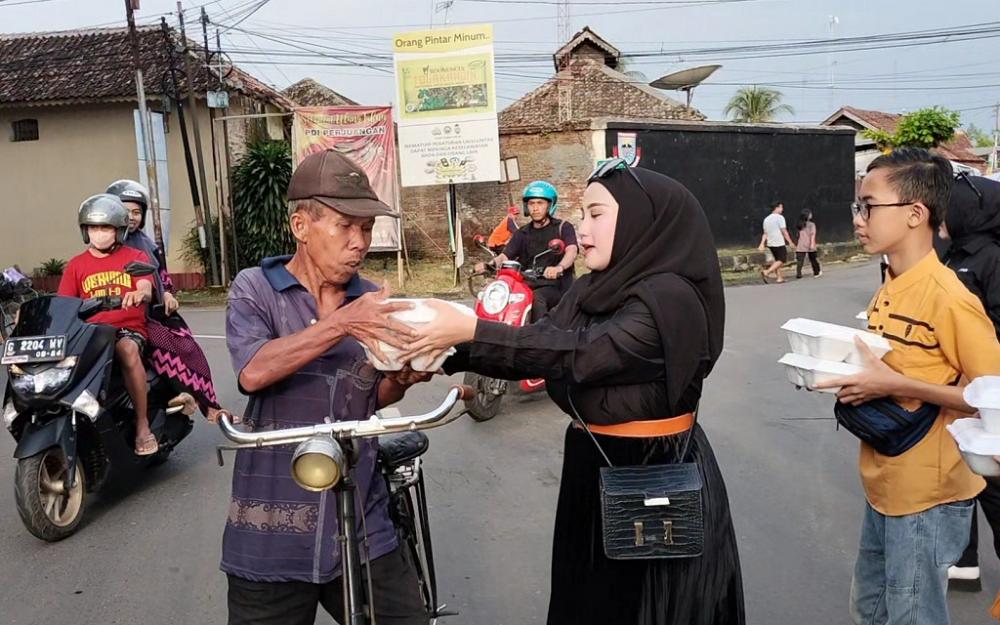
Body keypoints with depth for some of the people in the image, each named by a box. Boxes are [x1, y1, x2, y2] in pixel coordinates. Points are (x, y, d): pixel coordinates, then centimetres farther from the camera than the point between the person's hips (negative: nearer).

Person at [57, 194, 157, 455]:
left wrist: (139, 294, -34)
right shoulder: (76, 265, 15)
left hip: (129, 329, -3)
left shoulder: (135, 257, 8)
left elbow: (146, 291, -9)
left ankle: (143, 425, -30)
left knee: (127, 349, -37)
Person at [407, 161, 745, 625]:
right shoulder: (591, 290, 5)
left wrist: (470, 331, -33)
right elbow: (538, 343, -3)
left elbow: (583, 354, -30)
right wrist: (448, 350, -17)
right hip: (591, 468, 8)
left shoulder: (671, 297, -20)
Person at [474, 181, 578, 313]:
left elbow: (571, 251, -14)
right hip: (527, 285, 5)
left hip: (554, 285, -5)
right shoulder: (523, 233, 19)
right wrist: (489, 264, -16)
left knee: (535, 299, -37)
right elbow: (505, 255, 8)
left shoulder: (563, 227, 4)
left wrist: (559, 268, -38)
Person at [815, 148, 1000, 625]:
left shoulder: (949, 298, -21)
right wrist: (852, 374, -2)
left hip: (927, 499, -8)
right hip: (883, 489, 8)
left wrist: (895, 384, -25)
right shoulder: (889, 290, 4)